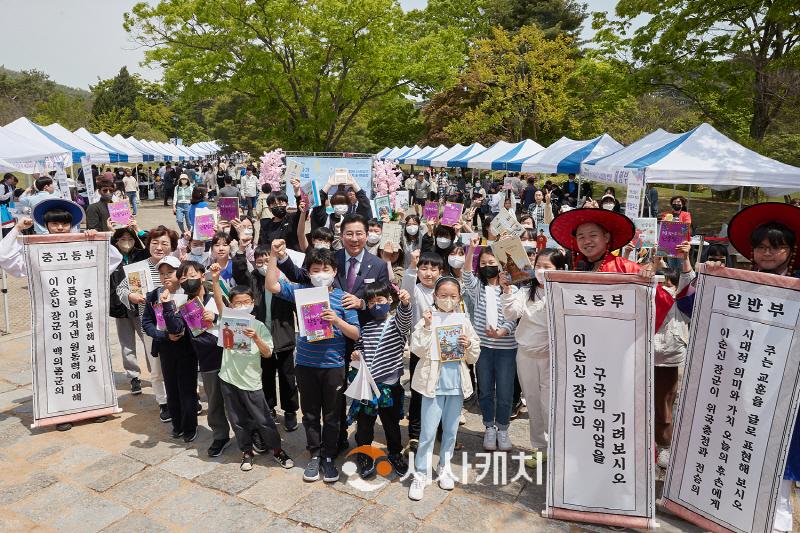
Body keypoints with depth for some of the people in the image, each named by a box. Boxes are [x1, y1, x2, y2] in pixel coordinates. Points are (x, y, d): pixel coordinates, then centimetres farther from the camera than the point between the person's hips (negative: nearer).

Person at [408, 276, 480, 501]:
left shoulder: (464, 322, 4)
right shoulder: (428, 319, -6)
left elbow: (473, 359, 9)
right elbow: (417, 349, -16)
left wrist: (468, 346, -12)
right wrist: (426, 326, -25)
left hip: (457, 383, 4)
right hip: (434, 383, -3)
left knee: (451, 430, 15)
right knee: (428, 432, -1)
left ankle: (444, 468, 32)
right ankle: (420, 475, 12)